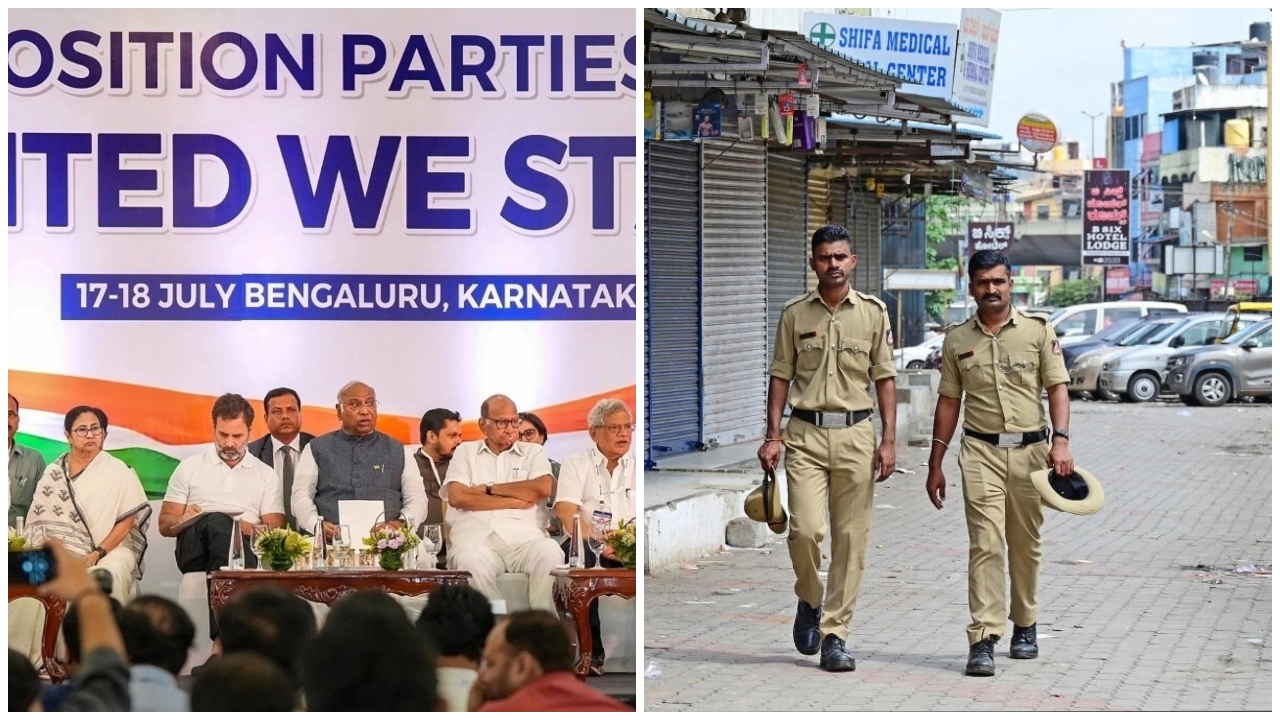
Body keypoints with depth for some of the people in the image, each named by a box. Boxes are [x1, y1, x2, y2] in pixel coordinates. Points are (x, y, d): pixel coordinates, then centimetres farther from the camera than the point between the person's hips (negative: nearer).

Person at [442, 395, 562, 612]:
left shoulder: (533, 452, 21)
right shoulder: (466, 452, 20)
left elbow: (543, 488, -1)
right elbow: (457, 497, 2)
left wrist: (489, 488, 5)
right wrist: (514, 501, 1)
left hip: (525, 535, 1)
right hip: (476, 537, -1)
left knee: (551, 555, -34)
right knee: (473, 564, -38)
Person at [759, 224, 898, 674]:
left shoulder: (873, 312, 5)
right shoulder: (795, 314, 6)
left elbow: (884, 379, 5)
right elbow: (781, 377, 8)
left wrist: (888, 439, -2)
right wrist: (772, 435, 0)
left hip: (856, 434, 1)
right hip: (805, 434, 0)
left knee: (851, 537, 0)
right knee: (806, 529, -12)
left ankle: (834, 634, 7)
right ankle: (809, 600, 17)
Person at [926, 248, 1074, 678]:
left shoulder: (1038, 330, 4)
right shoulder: (957, 339, 8)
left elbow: (1057, 387, 0)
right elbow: (948, 401, 12)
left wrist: (1061, 440, -14)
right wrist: (936, 464, 11)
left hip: (1030, 450, 1)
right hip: (981, 452, -1)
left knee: (1025, 545, 10)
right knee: (986, 543, -12)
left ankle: (1024, 626, 28)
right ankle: (982, 640, -16)